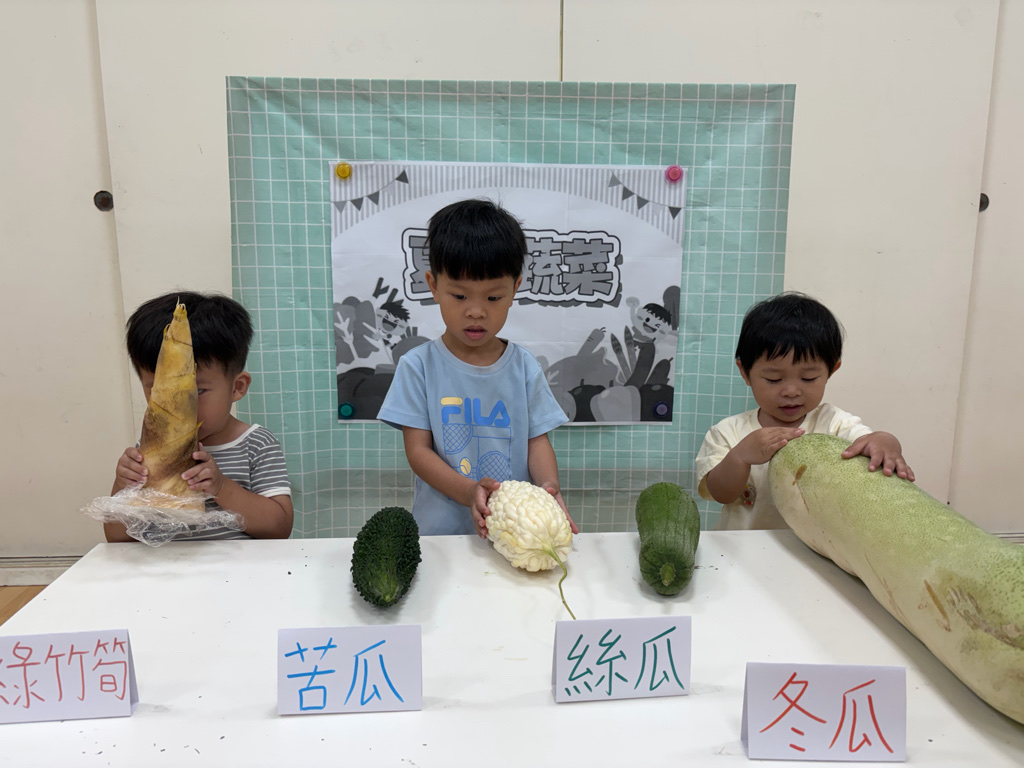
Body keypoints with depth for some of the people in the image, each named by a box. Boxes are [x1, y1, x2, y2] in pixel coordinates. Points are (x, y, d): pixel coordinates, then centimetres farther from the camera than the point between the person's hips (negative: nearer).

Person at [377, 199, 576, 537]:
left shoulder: (525, 368, 6)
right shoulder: (418, 366, 0)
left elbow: (538, 440, 6)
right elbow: (417, 450, -3)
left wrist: (549, 487, -15)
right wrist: (469, 492, -18)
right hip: (440, 531, -1)